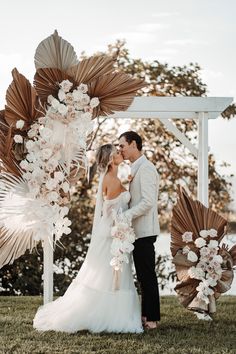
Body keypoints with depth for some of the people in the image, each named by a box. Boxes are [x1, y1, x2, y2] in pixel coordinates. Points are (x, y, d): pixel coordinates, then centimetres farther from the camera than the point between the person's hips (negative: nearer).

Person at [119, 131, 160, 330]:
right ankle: (146, 314, 19)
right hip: (138, 231, 10)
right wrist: (125, 216, 9)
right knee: (143, 275, 13)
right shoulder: (135, 169, 17)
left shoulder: (145, 168, -13)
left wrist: (126, 215, -22)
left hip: (144, 231, -10)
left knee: (147, 275, -6)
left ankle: (152, 318, -2)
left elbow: (148, 201, -21)